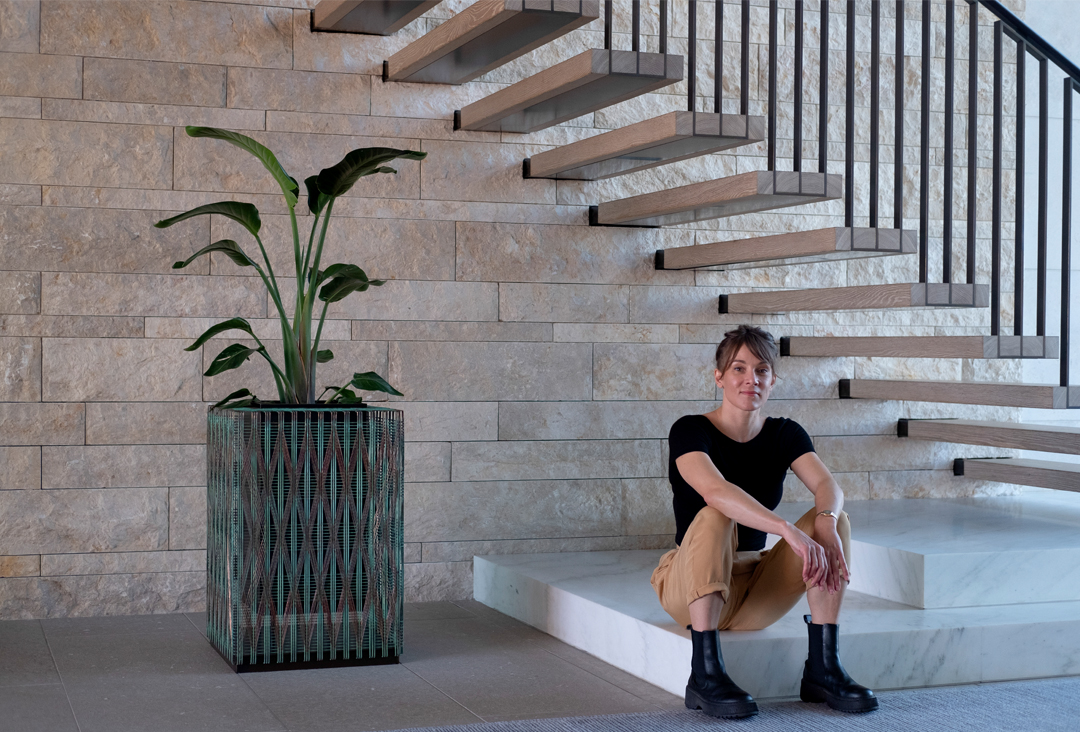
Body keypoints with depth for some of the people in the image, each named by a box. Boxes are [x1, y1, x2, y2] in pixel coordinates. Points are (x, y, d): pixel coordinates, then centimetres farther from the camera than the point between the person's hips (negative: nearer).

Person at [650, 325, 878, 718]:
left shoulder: (784, 434, 3)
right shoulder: (691, 430, -13)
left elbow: (828, 486, -16)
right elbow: (715, 491, -33)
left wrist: (825, 522, -39)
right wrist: (791, 532, -44)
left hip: (755, 596, 4)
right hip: (693, 589, -4)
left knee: (834, 520, -16)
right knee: (714, 519, -34)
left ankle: (822, 668, -17)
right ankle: (705, 673, -34)